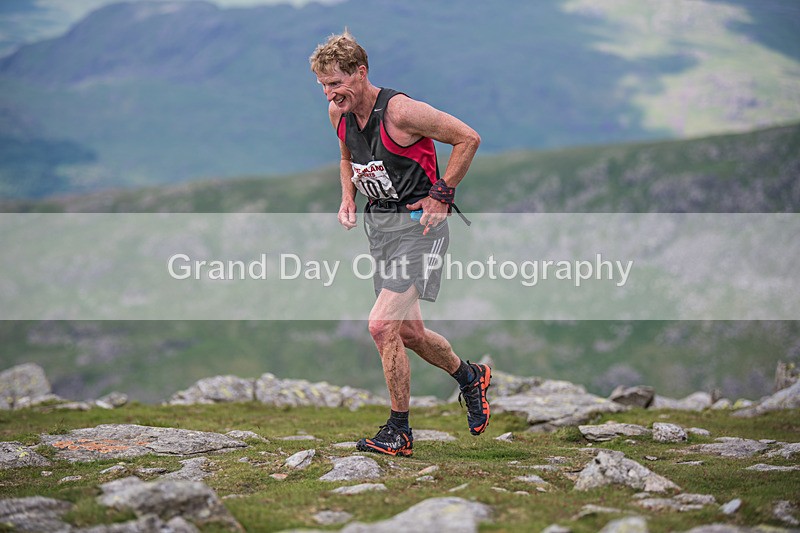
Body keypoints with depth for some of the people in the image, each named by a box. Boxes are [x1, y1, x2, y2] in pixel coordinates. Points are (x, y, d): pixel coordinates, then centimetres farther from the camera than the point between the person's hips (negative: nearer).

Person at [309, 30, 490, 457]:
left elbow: (467, 138, -13)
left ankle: (398, 432, -5)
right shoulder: (338, 113, 3)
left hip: (417, 223, -8)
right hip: (378, 222, 8)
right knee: (407, 332, 14)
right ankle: (470, 378, 40)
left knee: (382, 325, -17)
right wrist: (347, 197, 8)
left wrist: (441, 196, -12)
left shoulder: (400, 110, -20)